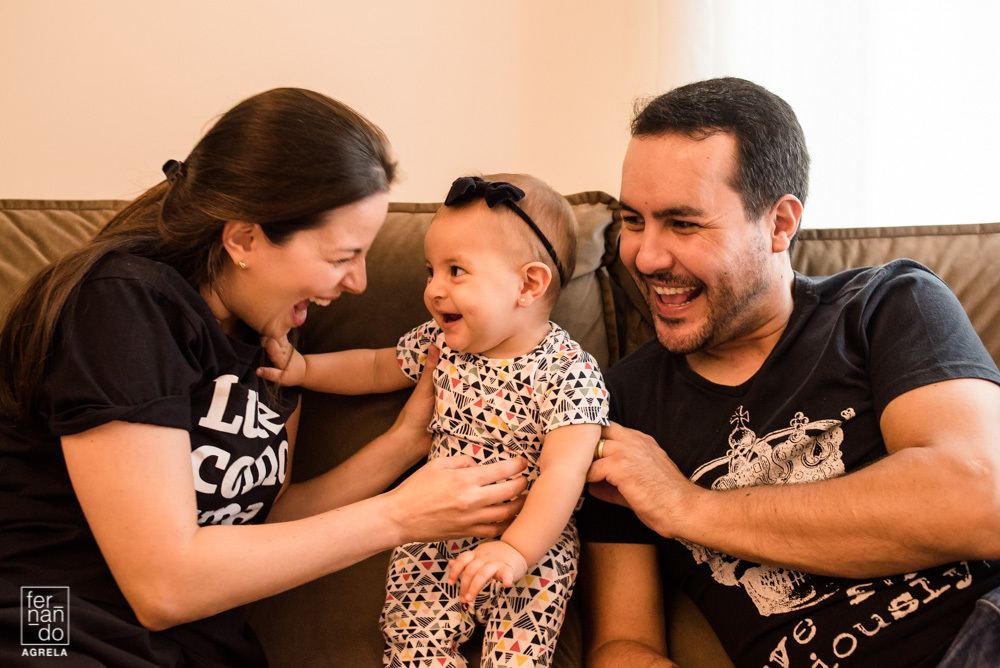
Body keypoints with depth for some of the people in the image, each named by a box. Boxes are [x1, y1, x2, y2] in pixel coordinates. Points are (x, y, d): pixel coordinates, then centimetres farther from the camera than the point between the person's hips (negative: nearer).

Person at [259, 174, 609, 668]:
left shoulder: (569, 372, -18)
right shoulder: (440, 341, 0)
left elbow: (563, 473, -27)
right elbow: (377, 368, 19)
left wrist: (515, 550, -38)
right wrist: (303, 369, 8)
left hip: (532, 542, -4)